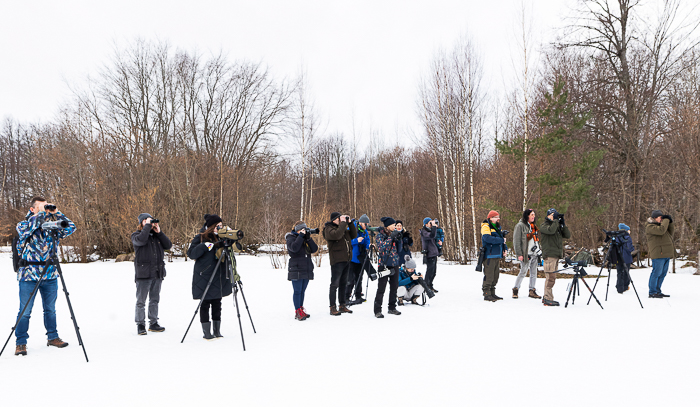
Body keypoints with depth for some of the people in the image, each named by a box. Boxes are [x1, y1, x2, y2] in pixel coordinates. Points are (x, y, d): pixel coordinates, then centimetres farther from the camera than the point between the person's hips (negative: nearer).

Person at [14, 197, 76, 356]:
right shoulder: (23, 225, -1)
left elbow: (71, 227, 3)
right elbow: (26, 228, -23)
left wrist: (56, 213, -3)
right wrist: (40, 213, -19)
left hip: (50, 275, 4)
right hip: (28, 276, -3)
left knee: (50, 309, 14)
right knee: (25, 311, 1)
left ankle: (52, 337, 27)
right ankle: (21, 343, 10)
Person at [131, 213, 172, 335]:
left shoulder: (156, 235, 15)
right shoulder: (136, 235, 2)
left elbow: (168, 245, 5)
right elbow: (141, 240, -22)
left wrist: (159, 232, -1)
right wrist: (147, 226, -12)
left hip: (157, 273, 5)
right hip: (143, 274, -5)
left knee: (154, 300, 11)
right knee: (141, 301, 0)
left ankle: (153, 323, 19)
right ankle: (140, 325, 8)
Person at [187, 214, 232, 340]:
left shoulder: (219, 237, 12)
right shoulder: (200, 238, -4)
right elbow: (191, 254, -12)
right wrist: (205, 246, -23)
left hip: (219, 278, 6)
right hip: (204, 277, -6)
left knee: (217, 304, 9)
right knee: (205, 304, -1)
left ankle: (217, 331, 16)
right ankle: (206, 332, 5)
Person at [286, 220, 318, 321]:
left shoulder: (306, 239, 15)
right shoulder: (291, 238, -2)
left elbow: (314, 249, 2)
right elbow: (294, 248, -24)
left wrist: (309, 238, -8)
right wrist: (301, 236, -19)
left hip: (307, 270, 6)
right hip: (296, 270, -6)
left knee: (302, 291, 11)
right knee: (297, 291, -5)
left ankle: (301, 310, 17)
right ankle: (298, 312, -2)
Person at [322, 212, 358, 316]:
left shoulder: (343, 228, 17)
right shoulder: (329, 229, -8)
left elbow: (353, 235, 17)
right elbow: (337, 235, -27)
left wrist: (350, 223, 7)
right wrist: (343, 223, -19)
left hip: (346, 260, 8)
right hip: (337, 260, -8)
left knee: (343, 284, 14)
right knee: (335, 284, -5)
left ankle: (342, 305, 23)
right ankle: (332, 307, 0)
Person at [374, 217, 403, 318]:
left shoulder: (394, 234, 11)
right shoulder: (380, 235, -4)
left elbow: (398, 250, 12)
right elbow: (381, 247, -20)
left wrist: (398, 239, -4)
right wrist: (391, 237, -20)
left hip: (395, 264, 6)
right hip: (384, 264, -6)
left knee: (394, 287, 11)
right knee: (381, 288, -7)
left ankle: (392, 307, 24)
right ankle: (377, 310, -3)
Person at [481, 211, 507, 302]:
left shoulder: (497, 227, 20)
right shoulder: (486, 227, -8)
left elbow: (502, 239, 26)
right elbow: (487, 238, -25)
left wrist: (504, 249, 8)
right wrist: (501, 240, -20)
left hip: (497, 255, 9)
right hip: (489, 255, -9)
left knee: (495, 275, 13)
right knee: (489, 275, -9)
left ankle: (492, 293, 21)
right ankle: (487, 294, -4)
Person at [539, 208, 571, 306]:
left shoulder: (558, 226, 20)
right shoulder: (544, 225, -2)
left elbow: (568, 235, 11)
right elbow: (551, 230, -23)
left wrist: (563, 224, 2)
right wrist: (555, 220, -12)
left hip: (557, 254, 8)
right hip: (549, 255, -8)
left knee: (551, 277, 10)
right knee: (550, 277, -12)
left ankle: (547, 297, 17)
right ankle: (548, 299, -11)